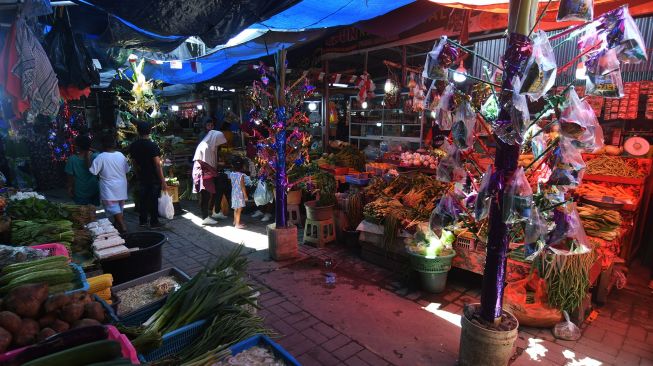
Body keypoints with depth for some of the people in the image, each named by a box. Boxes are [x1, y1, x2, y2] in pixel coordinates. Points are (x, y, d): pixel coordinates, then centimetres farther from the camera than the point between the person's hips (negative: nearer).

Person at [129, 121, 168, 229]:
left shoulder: (133, 146, 0)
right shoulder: (152, 145, -18)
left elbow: (134, 163, 9)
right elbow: (158, 164, -19)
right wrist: (163, 181, -16)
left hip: (142, 178, 5)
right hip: (154, 178, -5)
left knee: (142, 199, 15)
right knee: (154, 200, 4)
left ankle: (142, 221, 26)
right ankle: (154, 223, 11)